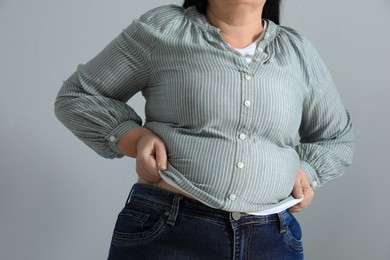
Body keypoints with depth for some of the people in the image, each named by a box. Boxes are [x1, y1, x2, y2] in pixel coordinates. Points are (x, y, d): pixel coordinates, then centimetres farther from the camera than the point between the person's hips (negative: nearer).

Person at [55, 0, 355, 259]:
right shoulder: (162, 28, 1)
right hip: (163, 231, -3)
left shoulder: (299, 52, 11)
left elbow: (338, 139, 22)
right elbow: (75, 96, 7)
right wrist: (133, 137, -9)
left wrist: (307, 171, 1)